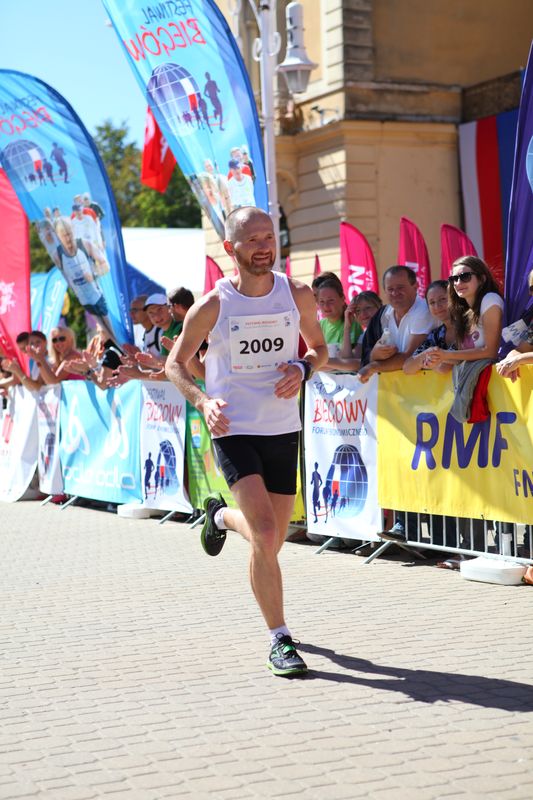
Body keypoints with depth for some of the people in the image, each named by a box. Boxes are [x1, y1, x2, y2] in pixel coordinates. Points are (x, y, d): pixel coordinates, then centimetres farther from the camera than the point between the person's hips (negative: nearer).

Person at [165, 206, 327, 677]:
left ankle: (221, 515, 46)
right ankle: (280, 639, -6)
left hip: (283, 430, 4)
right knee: (265, 534, -18)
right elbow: (175, 364, 3)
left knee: (272, 540, 11)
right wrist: (203, 401, -15)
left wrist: (303, 369, -9)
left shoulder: (298, 296, -1)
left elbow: (320, 348, 14)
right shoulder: (212, 306, -8)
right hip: (233, 429, -4)